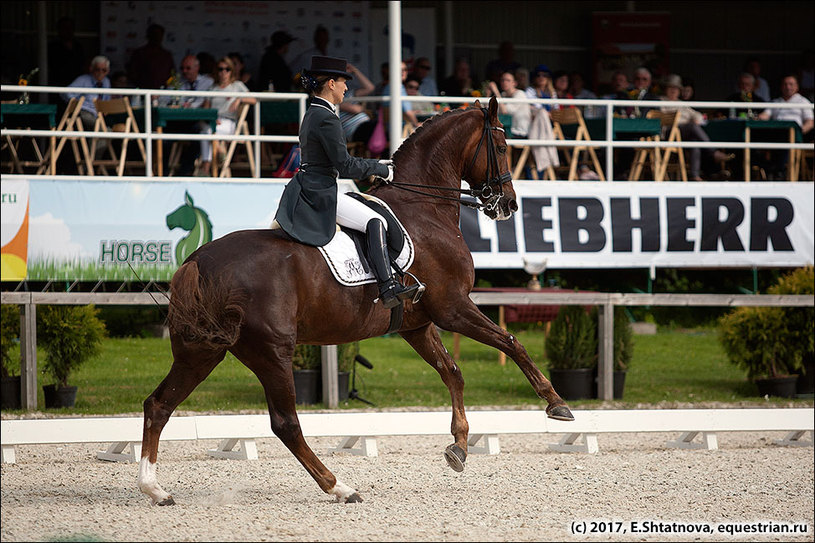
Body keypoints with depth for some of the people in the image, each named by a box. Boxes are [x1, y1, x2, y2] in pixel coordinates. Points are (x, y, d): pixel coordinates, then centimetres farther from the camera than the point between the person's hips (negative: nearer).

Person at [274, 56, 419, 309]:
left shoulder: (312, 114, 15)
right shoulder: (327, 119, -17)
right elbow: (346, 166, -18)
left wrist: (376, 164, 19)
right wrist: (380, 170, -5)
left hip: (306, 190, 11)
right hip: (320, 193, -11)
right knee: (375, 222, -19)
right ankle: (388, 287, -28)